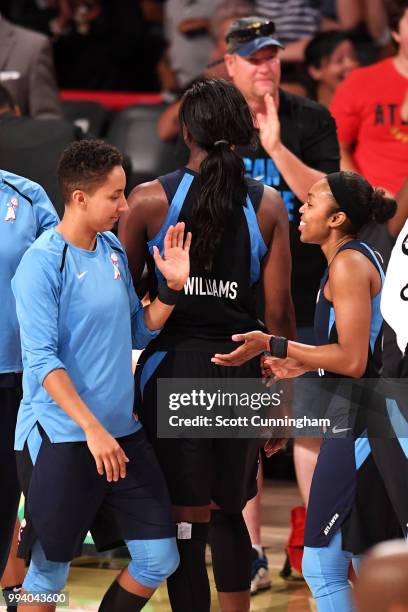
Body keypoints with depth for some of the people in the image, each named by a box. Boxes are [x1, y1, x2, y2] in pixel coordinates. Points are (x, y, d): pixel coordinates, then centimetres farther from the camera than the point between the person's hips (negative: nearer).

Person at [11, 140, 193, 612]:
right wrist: (92, 429, -23)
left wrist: (172, 288, 2)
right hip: (60, 439, -7)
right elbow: (41, 360, -17)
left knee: (160, 558, 5)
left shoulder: (114, 252, 9)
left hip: (123, 432, 7)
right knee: (50, 569, 1)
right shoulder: (42, 263, -13)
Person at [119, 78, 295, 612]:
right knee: (228, 512, 21)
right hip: (239, 370, 2)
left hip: (172, 367, -2)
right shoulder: (267, 205, 0)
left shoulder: (149, 200, -4)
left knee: (187, 519, 2)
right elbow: (279, 312, 0)